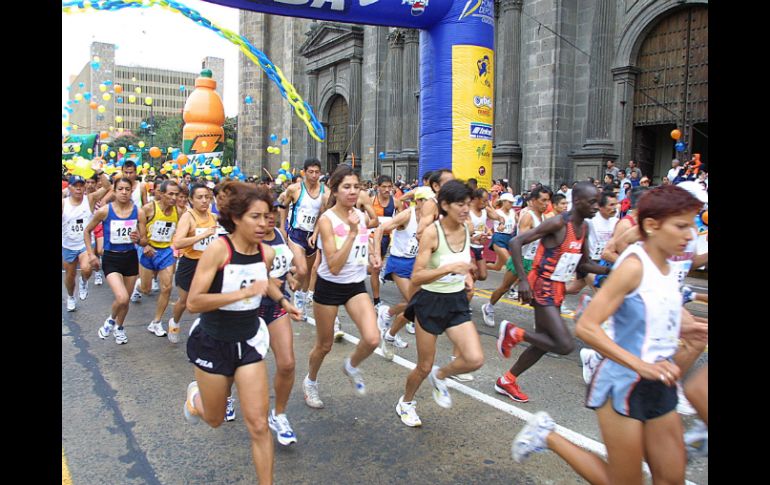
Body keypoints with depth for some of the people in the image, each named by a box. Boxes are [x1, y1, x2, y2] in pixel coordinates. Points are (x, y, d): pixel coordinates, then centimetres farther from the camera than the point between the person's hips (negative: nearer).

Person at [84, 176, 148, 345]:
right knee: (122, 298, -21)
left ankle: (119, 327, 44)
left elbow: (145, 241, -1)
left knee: (125, 300, 16)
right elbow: (87, 231, 5)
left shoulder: (139, 212, -6)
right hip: (111, 259, -3)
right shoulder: (104, 211, -11)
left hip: (131, 258, 3)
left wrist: (138, 239, -23)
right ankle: (111, 320, 13)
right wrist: (90, 254, -2)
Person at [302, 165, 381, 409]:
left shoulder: (361, 215, -1)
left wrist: (374, 254, 3)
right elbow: (334, 267, -27)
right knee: (324, 345, 12)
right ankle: (310, 381, 43)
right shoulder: (327, 220, -19)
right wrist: (352, 232, -30)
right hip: (329, 287, -4)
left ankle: (352, 366, 19)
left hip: (356, 285, 4)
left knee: (372, 339, -14)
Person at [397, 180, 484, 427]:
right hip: (430, 302, -5)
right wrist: (449, 268, -35)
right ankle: (406, 402, 39)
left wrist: (466, 275, 4)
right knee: (424, 367, 8)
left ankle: (440, 375, 21)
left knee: (475, 359, -11)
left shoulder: (467, 228, -3)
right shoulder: (432, 232, -20)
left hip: (457, 302, 5)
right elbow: (416, 278, -24)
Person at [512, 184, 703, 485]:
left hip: (659, 387, 8)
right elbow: (586, 327, -26)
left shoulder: (667, 268, 5)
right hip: (624, 387, -8)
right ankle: (547, 436, 18)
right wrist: (641, 366, -30)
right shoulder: (633, 265, -19)